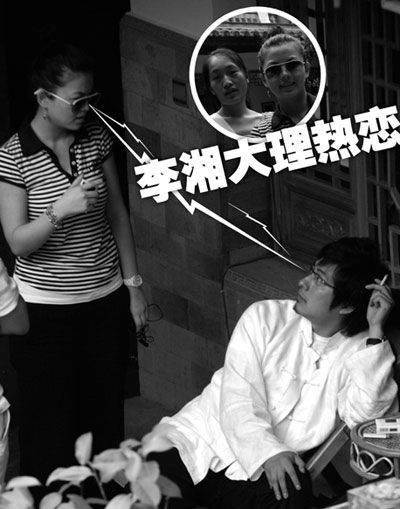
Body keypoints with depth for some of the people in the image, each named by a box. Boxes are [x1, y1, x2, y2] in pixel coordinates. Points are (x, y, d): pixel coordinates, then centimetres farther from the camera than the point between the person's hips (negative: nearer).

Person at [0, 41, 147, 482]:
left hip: (106, 299, 4)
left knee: (106, 413, 8)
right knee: (51, 426, 0)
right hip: (46, 309, -4)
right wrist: (60, 210, -29)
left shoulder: (96, 138, 0)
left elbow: (117, 214, 9)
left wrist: (133, 283, 9)